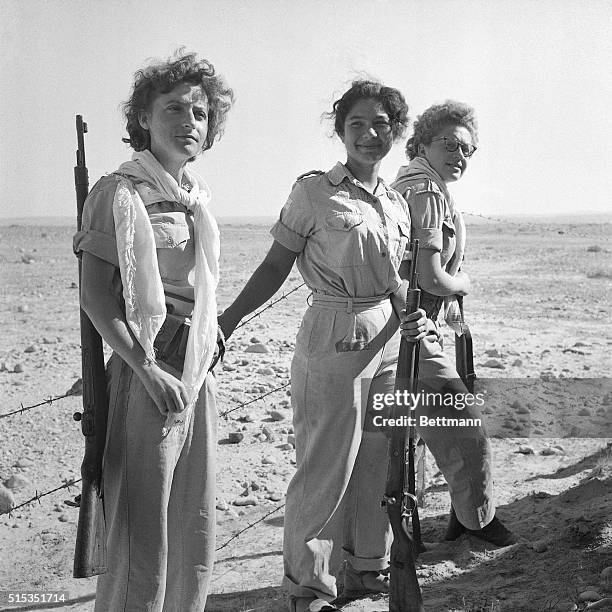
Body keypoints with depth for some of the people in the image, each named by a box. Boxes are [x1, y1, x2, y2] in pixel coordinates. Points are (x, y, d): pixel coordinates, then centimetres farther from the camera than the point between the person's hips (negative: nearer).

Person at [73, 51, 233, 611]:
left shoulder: (198, 193, 12)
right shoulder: (121, 192, -10)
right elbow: (95, 295, -14)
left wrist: (208, 348, 12)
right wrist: (146, 369, -19)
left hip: (199, 375, 8)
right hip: (149, 375, -7)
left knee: (196, 534, 16)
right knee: (142, 539, 0)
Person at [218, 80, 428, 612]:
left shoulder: (397, 203, 10)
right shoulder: (314, 191, -8)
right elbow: (276, 265, -5)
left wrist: (411, 317, -2)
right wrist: (227, 320, -11)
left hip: (388, 340, 6)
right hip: (333, 341, -6)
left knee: (378, 463, 16)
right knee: (325, 469, 1)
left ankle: (368, 567, 35)